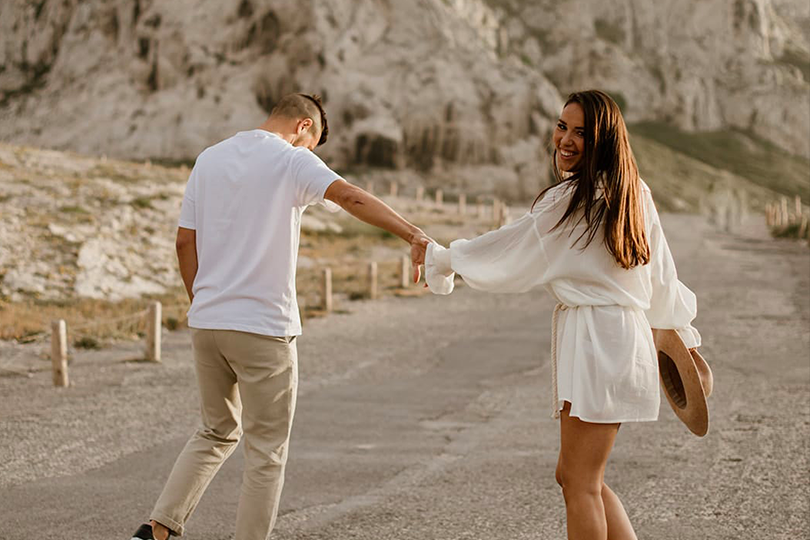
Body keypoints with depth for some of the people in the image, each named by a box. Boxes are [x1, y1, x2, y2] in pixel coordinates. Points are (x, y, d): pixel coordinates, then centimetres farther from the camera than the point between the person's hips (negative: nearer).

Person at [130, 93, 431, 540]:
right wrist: (413, 234, -31)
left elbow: (185, 243, 11)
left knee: (217, 432, 21)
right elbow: (350, 197, -22)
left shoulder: (209, 159, 12)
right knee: (266, 452, 4)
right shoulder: (292, 160, -6)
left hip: (206, 322, 6)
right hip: (263, 327, -6)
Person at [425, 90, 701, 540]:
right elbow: (661, 274, 20)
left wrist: (443, 259, 11)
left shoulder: (571, 199, -12)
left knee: (580, 483, -3)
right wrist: (681, 332, 31)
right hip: (625, 331, 9)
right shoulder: (634, 194, 14)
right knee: (576, 477, 16)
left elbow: (509, 252, -3)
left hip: (596, 339, -9)